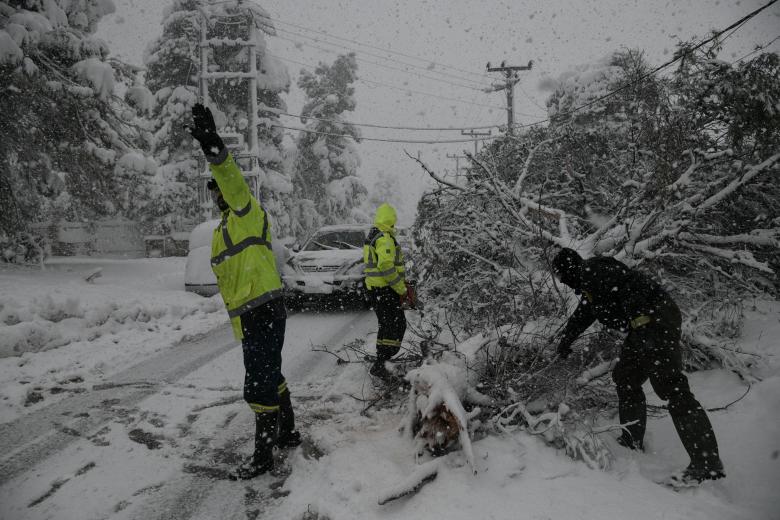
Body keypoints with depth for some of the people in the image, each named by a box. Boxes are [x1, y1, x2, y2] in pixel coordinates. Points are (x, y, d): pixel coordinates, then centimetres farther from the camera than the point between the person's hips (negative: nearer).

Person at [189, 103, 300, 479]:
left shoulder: (248, 214, -9)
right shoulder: (223, 231, 20)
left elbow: (235, 185, -31)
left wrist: (214, 150, -45)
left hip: (263, 315, -10)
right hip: (253, 318, 10)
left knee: (259, 387, -3)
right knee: (271, 377, 21)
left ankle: (263, 455, 9)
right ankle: (288, 433, 37)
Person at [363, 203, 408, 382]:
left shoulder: (371, 237, 15)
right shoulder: (385, 238, -17)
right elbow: (387, 267, -26)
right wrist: (401, 289, -18)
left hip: (373, 288, 10)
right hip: (386, 289, -10)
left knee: (385, 325, 19)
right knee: (397, 325, -7)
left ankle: (382, 358, 26)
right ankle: (379, 365, -10)